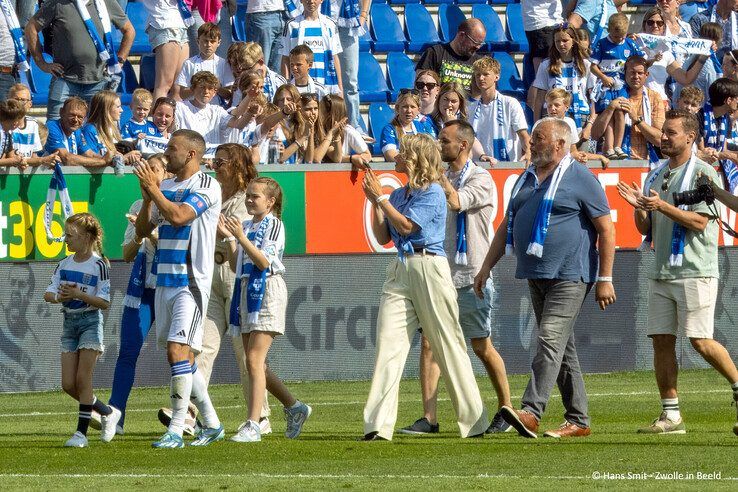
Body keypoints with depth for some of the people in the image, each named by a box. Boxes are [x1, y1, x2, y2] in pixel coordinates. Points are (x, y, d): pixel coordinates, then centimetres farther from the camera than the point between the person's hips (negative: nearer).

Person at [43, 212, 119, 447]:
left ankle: (81, 432, -4)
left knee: (82, 380, -9)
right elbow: (48, 294, 5)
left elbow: (105, 303, -14)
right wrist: (60, 297, -18)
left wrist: (79, 295, -26)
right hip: (69, 322, 7)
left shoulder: (99, 265, -10)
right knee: (68, 385, 3)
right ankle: (108, 413, 20)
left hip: (90, 321, -7)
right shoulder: (64, 265, 8)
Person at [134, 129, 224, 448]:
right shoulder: (166, 187, 15)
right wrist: (148, 197, -1)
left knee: (178, 351, -16)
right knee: (181, 357, 10)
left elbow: (178, 216, -23)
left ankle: (175, 431, -16)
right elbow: (142, 230, 14)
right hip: (165, 281, 8)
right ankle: (211, 424, 21)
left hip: (191, 282, -8)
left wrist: (153, 189, -14)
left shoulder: (206, 186, -9)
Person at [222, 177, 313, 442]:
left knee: (254, 359, -16)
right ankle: (295, 408, 26)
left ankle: (253, 426, -19)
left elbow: (264, 261, -16)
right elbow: (235, 265, 13)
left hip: (267, 291, -9)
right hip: (246, 289, 9)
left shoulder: (273, 225, -6)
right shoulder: (246, 226, 16)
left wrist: (241, 237, -22)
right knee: (254, 362, 10)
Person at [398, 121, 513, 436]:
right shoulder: (440, 178, 15)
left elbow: (456, 201, -24)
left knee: (481, 347, 2)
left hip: (470, 276, -6)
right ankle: (429, 419, -7)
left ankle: (506, 409, 18)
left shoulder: (480, 179, -7)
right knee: (429, 342, -5)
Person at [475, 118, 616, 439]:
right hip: (536, 276, 8)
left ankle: (531, 412, -27)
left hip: (569, 276, -8)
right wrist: (487, 267, 17)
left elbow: (606, 229, -7)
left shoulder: (580, 178, -6)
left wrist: (605, 279, -11)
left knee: (551, 341, -17)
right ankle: (578, 420, 14)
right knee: (562, 350, 10)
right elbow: (507, 226, 23)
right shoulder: (526, 179, 17)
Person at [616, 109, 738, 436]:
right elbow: (646, 228, 19)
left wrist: (662, 206, -22)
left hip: (694, 271, -7)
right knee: (661, 340, 2)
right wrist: (639, 207, -2)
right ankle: (671, 416, 4)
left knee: (700, 341, -11)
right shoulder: (656, 175, 17)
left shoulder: (703, 173, -5)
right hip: (661, 272, 7)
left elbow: (699, 221, -14)